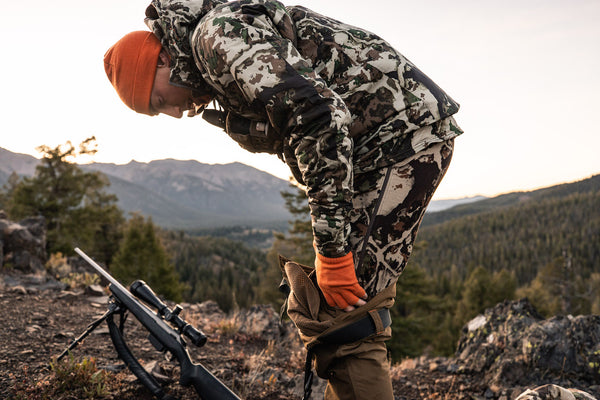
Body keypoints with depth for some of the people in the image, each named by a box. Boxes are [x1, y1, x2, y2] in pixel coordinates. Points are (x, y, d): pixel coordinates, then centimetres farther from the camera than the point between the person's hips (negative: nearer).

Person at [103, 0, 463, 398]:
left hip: (407, 132, -10)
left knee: (339, 316, -15)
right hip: (373, 145, 10)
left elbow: (317, 115, -26)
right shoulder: (216, 70, 19)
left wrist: (332, 250, -24)